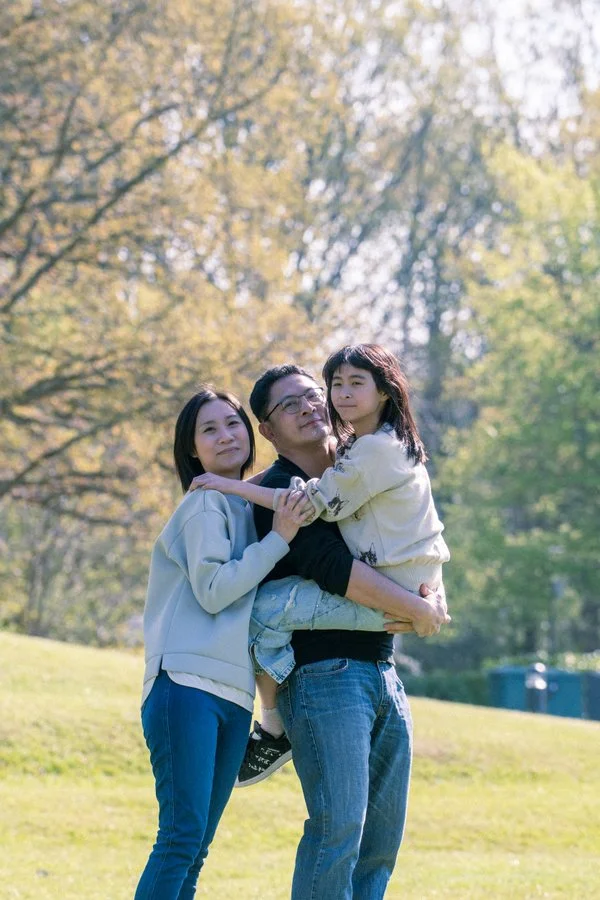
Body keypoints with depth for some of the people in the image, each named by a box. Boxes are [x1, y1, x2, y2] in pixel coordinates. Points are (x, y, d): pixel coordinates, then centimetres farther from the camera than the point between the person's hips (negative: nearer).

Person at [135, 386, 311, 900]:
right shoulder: (206, 503, -1)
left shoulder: (248, 508, 23)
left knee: (195, 848, 4)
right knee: (181, 835, -16)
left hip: (234, 696, 8)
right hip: (187, 686, -8)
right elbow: (213, 591, -10)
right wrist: (279, 538, -9)